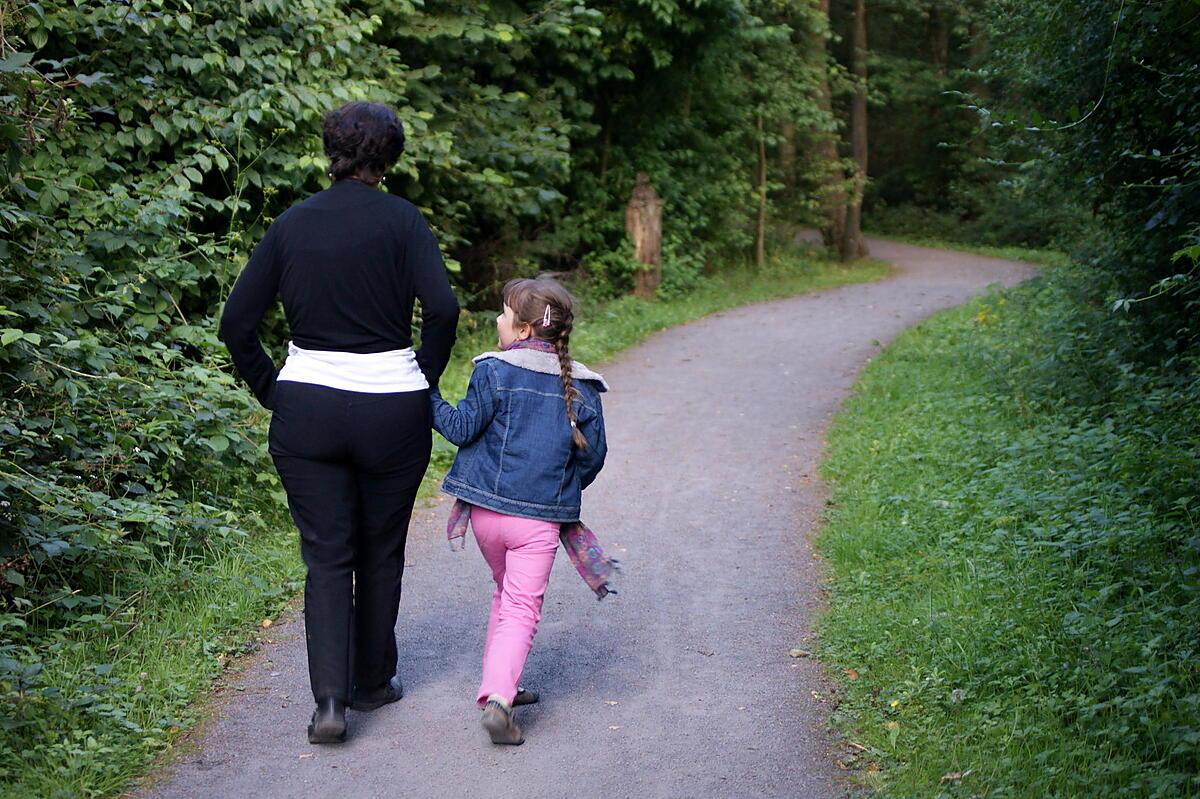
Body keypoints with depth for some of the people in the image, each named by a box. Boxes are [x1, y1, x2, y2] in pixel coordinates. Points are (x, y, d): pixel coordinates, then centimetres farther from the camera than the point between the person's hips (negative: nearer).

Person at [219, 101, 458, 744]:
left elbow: (237, 322, 0)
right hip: (391, 413, -2)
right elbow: (442, 307, -18)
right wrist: (424, 378, -4)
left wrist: (272, 391, 8)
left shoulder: (292, 223, 3)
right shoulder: (400, 219, -6)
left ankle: (330, 697, -5)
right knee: (380, 552, 16)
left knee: (326, 557, 8)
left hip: (306, 412, 2)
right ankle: (372, 682, 29)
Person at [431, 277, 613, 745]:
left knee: (506, 592, 22)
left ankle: (498, 685, 27)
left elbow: (462, 428, -6)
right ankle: (499, 694, -19)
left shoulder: (494, 372, -7)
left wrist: (428, 398, 8)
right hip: (541, 518, 0)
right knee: (523, 606, 1)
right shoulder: (580, 387, 2)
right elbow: (593, 455, 7)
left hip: (487, 511, 1)